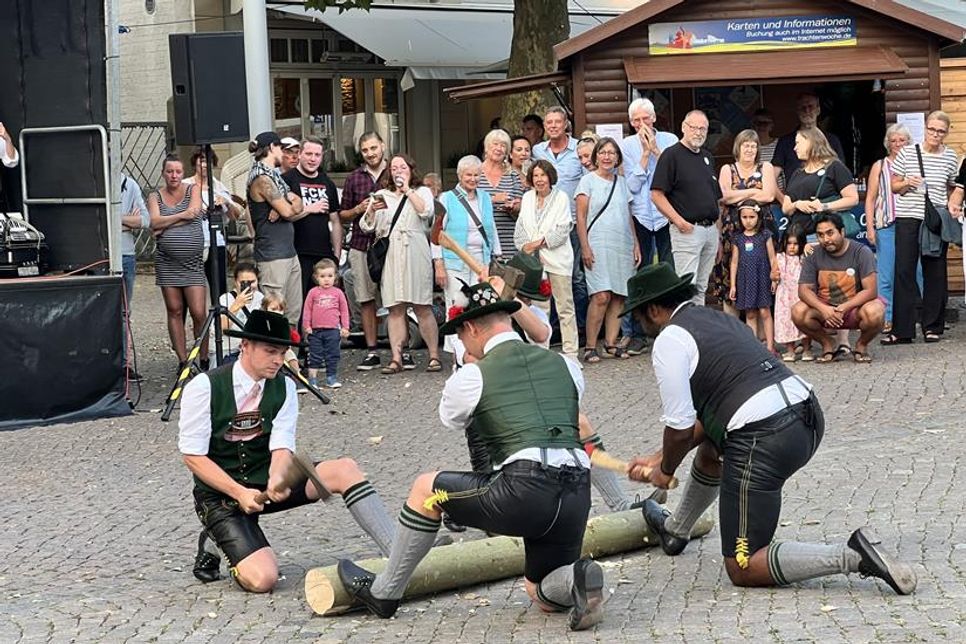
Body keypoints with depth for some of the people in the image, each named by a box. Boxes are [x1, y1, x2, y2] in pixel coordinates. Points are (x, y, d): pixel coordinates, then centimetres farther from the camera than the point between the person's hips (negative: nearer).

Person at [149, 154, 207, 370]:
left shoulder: (193, 190, 8)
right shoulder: (155, 197, 9)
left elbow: (194, 213, -10)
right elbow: (154, 222, -7)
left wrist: (165, 225, -7)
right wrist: (182, 216, -13)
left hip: (193, 261, -2)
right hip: (167, 262, 2)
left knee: (198, 313, -8)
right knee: (174, 310, 4)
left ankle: (204, 359, 3)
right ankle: (182, 360, 10)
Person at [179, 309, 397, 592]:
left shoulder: (284, 388, -2)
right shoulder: (205, 387, -15)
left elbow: (282, 449, -9)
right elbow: (193, 456, -13)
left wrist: (276, 481, -33)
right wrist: (240, 493, -22)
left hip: (267, 482, 5)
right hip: (219, 493, -5)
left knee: (344, 470, -19)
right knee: (262, 579, -25)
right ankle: (213, 544, 7)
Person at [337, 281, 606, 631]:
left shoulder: (471, 377, 4)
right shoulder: (566, 365, 18)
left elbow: (450, 421, 25)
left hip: (524, 490, -5)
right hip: (578, 494, 5)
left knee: (426, 488, 18)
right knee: (543, 595, 27)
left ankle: (382, 593, 26)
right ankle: (578, 578, -9)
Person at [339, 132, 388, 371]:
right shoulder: (354, 178, 10)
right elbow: (342, 215, 15)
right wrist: (359, 209, -5)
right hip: (362, 245, 2)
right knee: (366, 300, 3)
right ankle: (371, 352, 10)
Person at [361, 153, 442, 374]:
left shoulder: (422, 192, 13)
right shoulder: (382, 195, 20)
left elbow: (426, 211, -10)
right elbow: (366, 226, 14)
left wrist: (407, 190, -2)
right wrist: (372, 210, -6)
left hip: (415, 255, -3)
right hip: (390, 257, 3)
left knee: (422, 306, -5)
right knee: (395, 308, -2)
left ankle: (434, 356, -1)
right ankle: (397, 358, -4)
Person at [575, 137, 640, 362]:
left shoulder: (621, 182, 17)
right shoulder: (588, 180, 2)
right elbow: (581, 217, -3)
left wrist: (636, 244, 14)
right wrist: (585, 247, -11)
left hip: (623, 246, 5)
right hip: (599, 245, -5)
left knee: (619, 297, 2)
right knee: (601, 296, -15)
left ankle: (611, 344, 9)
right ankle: (590, 347, -10)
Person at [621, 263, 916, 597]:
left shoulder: (669, 341, -2)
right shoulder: (717, 319, 25)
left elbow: (681, 427, -3)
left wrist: (665, 471, 16)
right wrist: (661, 457, 34)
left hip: (764, 440, -9)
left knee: (742, 569, 2)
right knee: (711, 447, 37)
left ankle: (852, 556, -14)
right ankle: (674, 531, 55)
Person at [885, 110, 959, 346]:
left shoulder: (950, 157, 7)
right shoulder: (907, 153, 2)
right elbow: (894, 186, 8)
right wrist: (907, 183, -11)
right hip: (908, 218, -1)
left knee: (935, 273, 4)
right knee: (904, 272, -4)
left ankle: (933, 326, 14)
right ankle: (901, 330, -3)